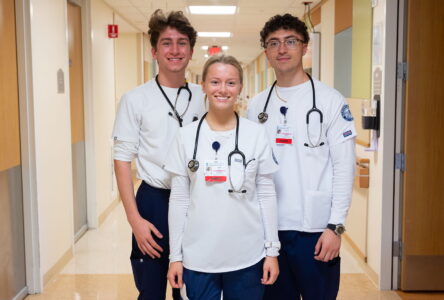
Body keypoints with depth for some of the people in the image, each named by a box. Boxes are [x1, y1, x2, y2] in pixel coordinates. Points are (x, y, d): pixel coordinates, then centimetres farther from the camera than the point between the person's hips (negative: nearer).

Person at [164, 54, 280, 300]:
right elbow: (178, 200, 1)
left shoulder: (256, 134, -3)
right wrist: (175, 255, 1)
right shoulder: (187, 136, -2)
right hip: (198, 257, 0)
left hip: (247, 256, 0)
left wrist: (272, 250, -1)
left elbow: (267, 195, 0)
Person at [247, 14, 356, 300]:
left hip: (315, 228, -4)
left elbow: (344, 166, -7)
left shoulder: (330, 100, -4)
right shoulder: (257, 105, 8)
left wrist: (335, 225, -12)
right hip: (267, 227, 4)